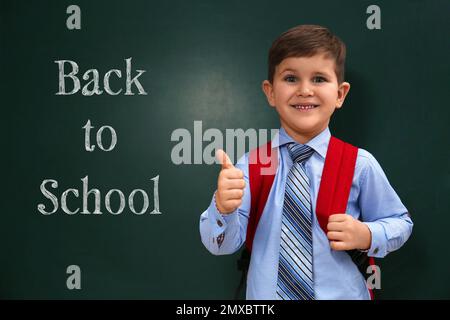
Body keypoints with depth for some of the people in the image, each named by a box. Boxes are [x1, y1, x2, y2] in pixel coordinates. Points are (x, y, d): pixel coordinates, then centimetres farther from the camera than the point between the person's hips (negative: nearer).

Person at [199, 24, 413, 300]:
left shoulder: (359, 164, -11)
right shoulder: (252, 164, -11)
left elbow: (400, 223, 1)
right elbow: (222, 244, -13)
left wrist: (367, 236, -17)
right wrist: (223, 208, -32)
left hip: (340, 293, 0)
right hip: (266, 294, 1)